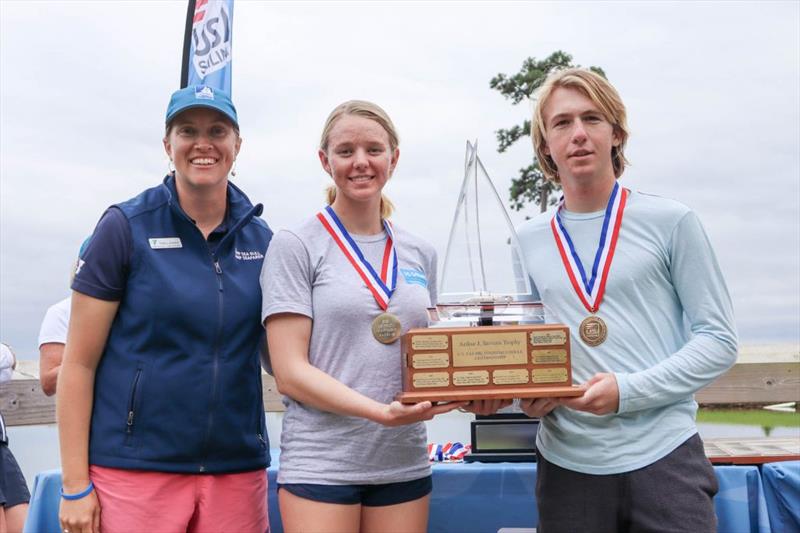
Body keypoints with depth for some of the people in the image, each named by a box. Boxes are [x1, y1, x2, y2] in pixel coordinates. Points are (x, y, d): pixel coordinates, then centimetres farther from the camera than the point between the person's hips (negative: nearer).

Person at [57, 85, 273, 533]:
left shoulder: (261, 239, 5)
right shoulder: (126, 227, -4)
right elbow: (79, 363, -4)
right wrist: (76, 485, -7)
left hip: (238, 472, 3)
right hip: (135, 470, -3)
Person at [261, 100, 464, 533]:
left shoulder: (420, 254, 9)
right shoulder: (296, 246, -4)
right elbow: (290, 372, -11)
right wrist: (382, 412, -22)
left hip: (404, 463, 4)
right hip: (320, 464, -4)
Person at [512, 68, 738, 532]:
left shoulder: (671, 222, -2)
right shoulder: (528, 240, 6)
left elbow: (719, 340, -3)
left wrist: (629, 391, -15)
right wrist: (528, 395, -7)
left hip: (663, 458, -2)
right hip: (567, 465, 3)